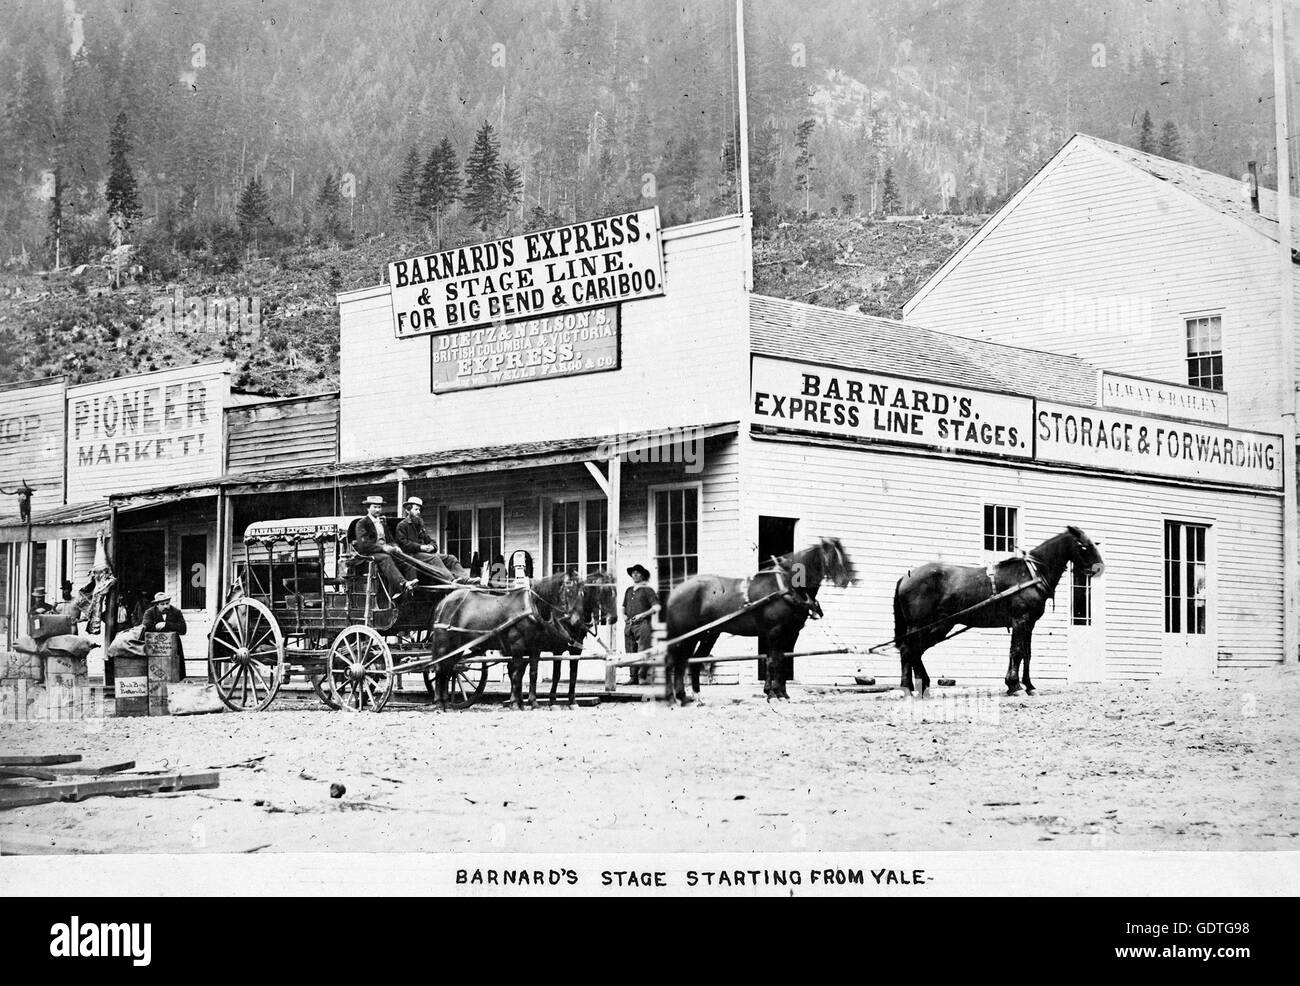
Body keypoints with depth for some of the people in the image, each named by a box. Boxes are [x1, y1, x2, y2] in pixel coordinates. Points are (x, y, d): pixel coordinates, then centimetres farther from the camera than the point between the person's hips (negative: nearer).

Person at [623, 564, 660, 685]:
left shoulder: (647, 590, 2)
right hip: (629, 625, 6)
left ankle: (644, 677, -12)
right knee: (630, 652, 3)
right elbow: (624, 606, 30)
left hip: (642, 624, -6)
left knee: (643, 652, -11)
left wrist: (642, 615, -12)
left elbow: (656, 607, -4)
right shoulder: (629, 590, 20)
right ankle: (634, 678, 5)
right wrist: (624, 615, 9)